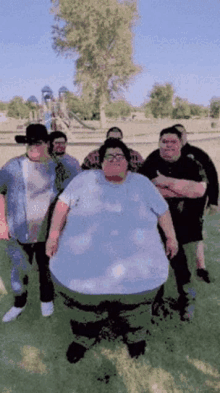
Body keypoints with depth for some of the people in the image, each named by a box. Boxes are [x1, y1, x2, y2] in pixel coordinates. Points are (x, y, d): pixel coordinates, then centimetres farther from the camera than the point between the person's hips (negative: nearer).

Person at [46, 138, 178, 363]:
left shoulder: (142, 183, 7)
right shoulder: (85, 179, 4)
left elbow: (162, 210, 14)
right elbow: (63, 204, 3)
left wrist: (171, 236, 15)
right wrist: (54, 234, -2)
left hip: (135, 266, 1)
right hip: (85, 262, 0)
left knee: (134, 309, 7)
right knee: (85, 305, 10)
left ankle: (135, 336, 38)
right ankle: (84, 338, 38)